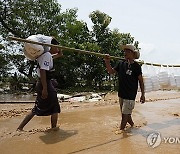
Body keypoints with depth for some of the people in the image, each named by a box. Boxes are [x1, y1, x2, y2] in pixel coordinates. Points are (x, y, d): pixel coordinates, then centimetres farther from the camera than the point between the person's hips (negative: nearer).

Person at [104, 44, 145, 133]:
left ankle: (122, 128, 18)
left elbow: (141, 81, -5)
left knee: (125, 113, 1)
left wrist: (143, 95, -4)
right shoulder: (121, 63, 3)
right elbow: (111, 71, 8)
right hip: (121, 93, 6)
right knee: (124, 112, 18)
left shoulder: (136, 66, -10)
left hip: (130, 94, -5)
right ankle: (131, 124, 40)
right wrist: (107, 62, -8)